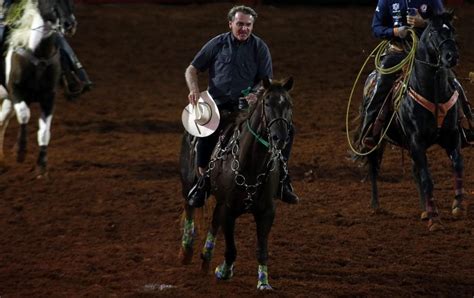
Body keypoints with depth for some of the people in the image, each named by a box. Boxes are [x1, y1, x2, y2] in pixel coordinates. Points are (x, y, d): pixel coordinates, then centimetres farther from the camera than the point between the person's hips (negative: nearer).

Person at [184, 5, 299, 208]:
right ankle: (202, 181, -20)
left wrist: (256, 94, -17)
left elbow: (267, 80, 6)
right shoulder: (217, 44, 5)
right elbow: (192, 70, 12)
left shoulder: (260, 48, 7)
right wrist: (194, 90, -8)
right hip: (219, 104, -2)